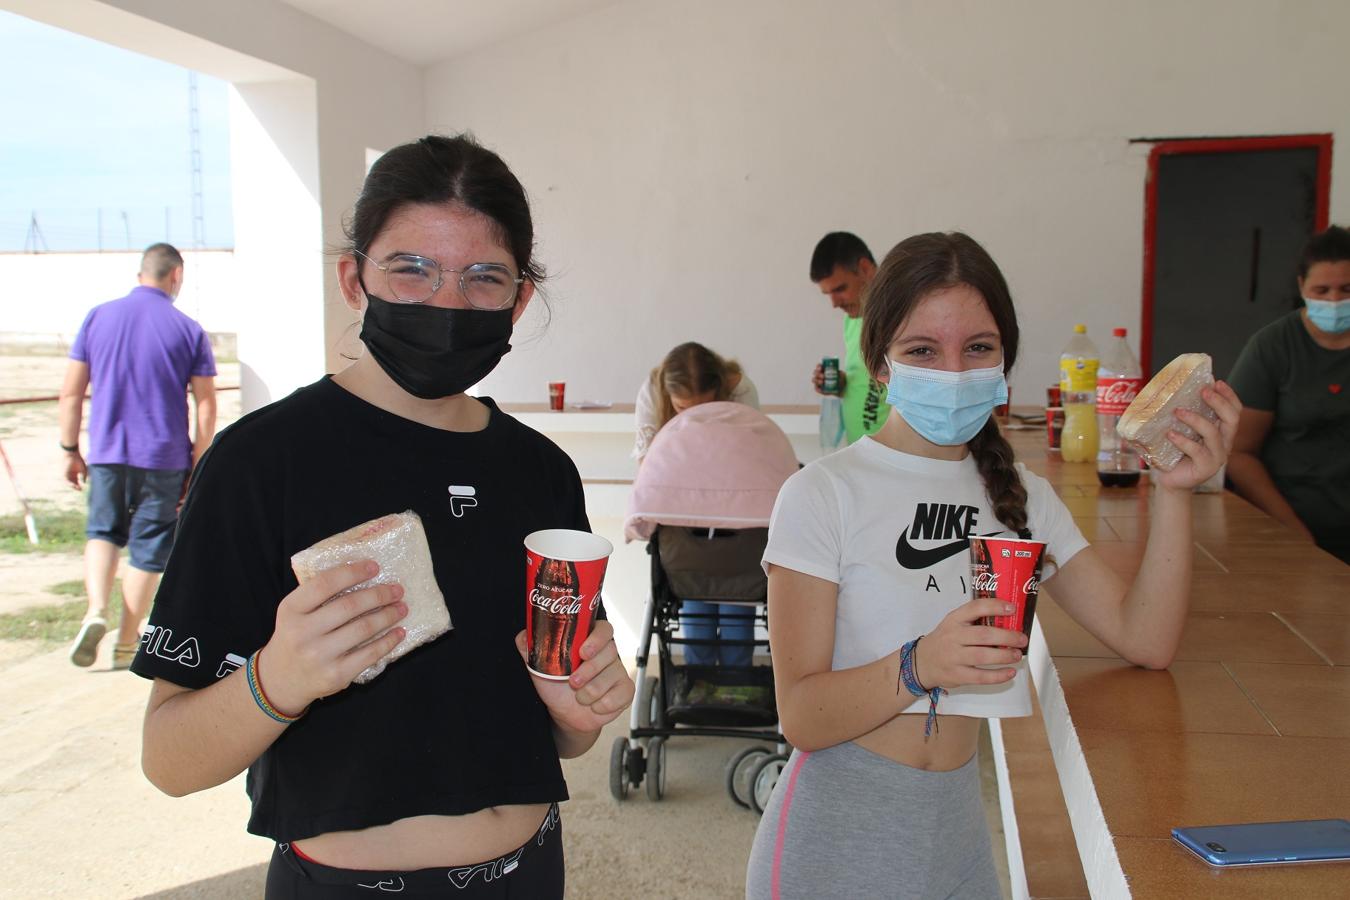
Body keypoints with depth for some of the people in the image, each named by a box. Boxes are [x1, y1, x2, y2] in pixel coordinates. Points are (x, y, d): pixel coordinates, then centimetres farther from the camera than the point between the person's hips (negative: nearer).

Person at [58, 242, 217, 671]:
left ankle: (96, 610, -1)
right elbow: (206, 406, -5)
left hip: (106, 452, 2)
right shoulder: (189, 330, -4)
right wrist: (198, 463, 3)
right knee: (147, 549, 8)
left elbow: (70, 393, 4)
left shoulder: (97, 317, 3)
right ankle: (126, 645, 15)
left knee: (103, 531, 21)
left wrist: (71, 451, 12)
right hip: (163, 457, -2)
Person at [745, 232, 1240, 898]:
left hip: (956, 832, 5)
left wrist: (1174, 490, -12)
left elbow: (1145, 639, -3)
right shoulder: (823, 495, -13)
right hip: (837, 836, -4)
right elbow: (800, 716, -17)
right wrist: (920, 665, -33)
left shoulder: (1021, 496, 5)